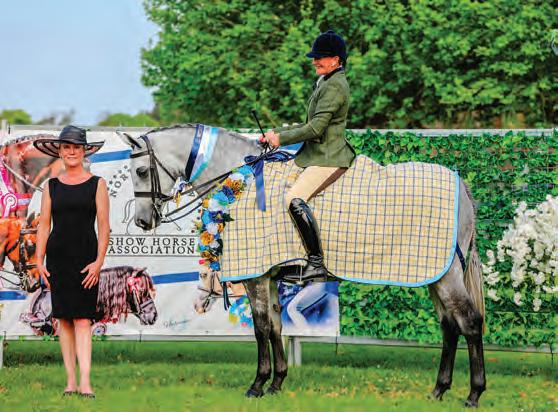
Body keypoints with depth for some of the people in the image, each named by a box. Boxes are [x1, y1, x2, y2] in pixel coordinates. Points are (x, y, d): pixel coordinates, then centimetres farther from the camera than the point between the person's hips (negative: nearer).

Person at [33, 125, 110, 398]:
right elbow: (43, 225, 9)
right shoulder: (51, 187, 10)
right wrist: (39, 261, -1)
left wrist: (99, 261, -11)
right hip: (58, 257, 3)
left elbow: (103, 226, -1)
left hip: (86, 257, -3)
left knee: (82, 319, -11)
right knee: (64, 319, 2)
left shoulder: (96, 184, 4)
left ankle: (85, 382, -18)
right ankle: (71, 380, 6)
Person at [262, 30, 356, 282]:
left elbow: (315, 128, -20)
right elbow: (312, 125, 23)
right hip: (319, 154, 12)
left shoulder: (333, 87, -13)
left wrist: (281, 138, -10)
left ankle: (317, 263, -31)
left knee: (294, 199, -28)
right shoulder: (327, 83, 20)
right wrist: (276, 133, 15)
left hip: (328, 158, -12)